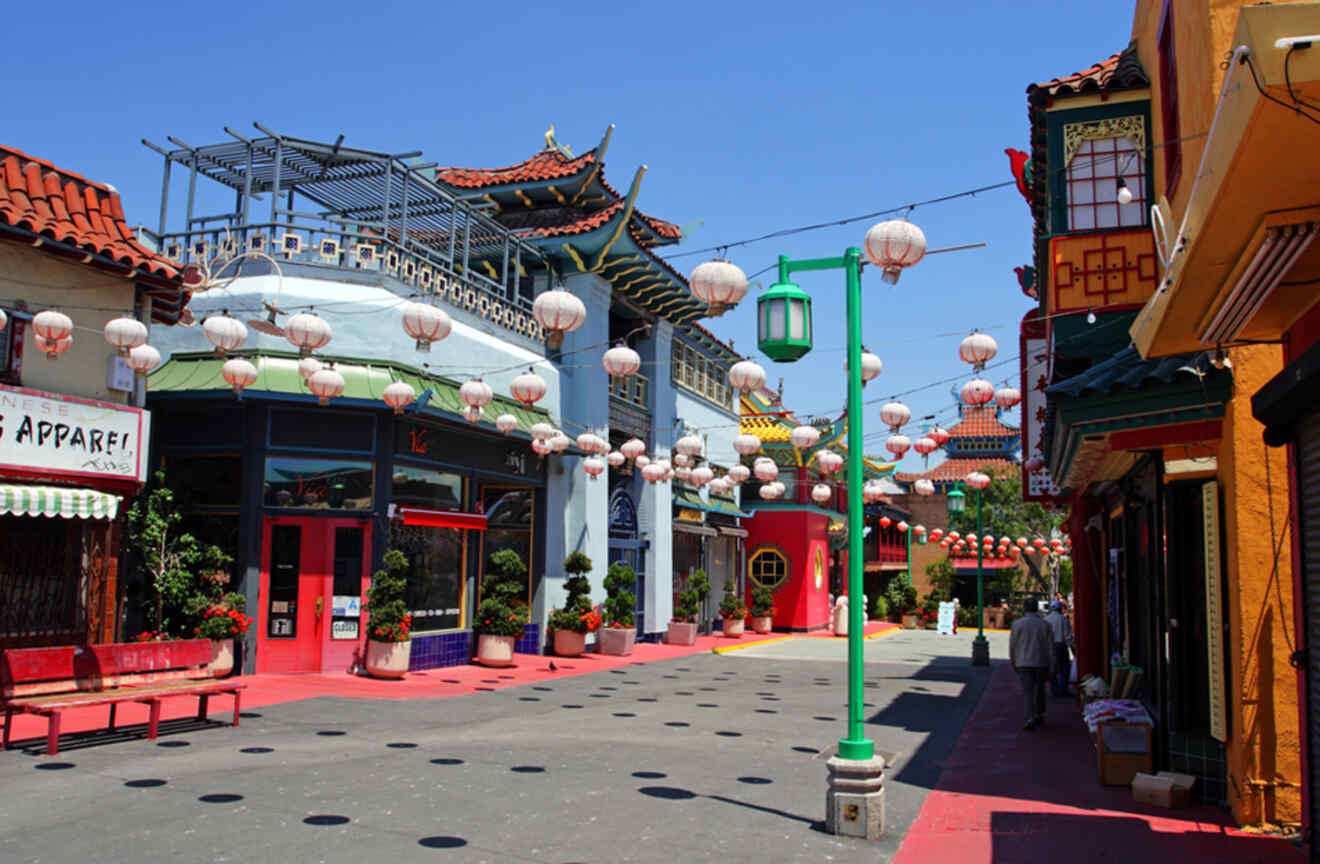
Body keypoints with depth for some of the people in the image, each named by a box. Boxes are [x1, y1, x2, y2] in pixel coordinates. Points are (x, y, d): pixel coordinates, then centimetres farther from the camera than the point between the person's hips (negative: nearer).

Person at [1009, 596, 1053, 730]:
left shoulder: (1017, 624, -4)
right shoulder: (1045, 625, 0)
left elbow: (1012, 646, 0)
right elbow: (1051, 647, 0)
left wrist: (1013, 663, 13)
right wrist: (1051, 666, 7)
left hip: (1024, 664, -2)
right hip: (1042, 663, 2)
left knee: (1028, 691, -3)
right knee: (1039, 690, 18)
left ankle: (1031, 718, -15)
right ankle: (1039, 715, 27)